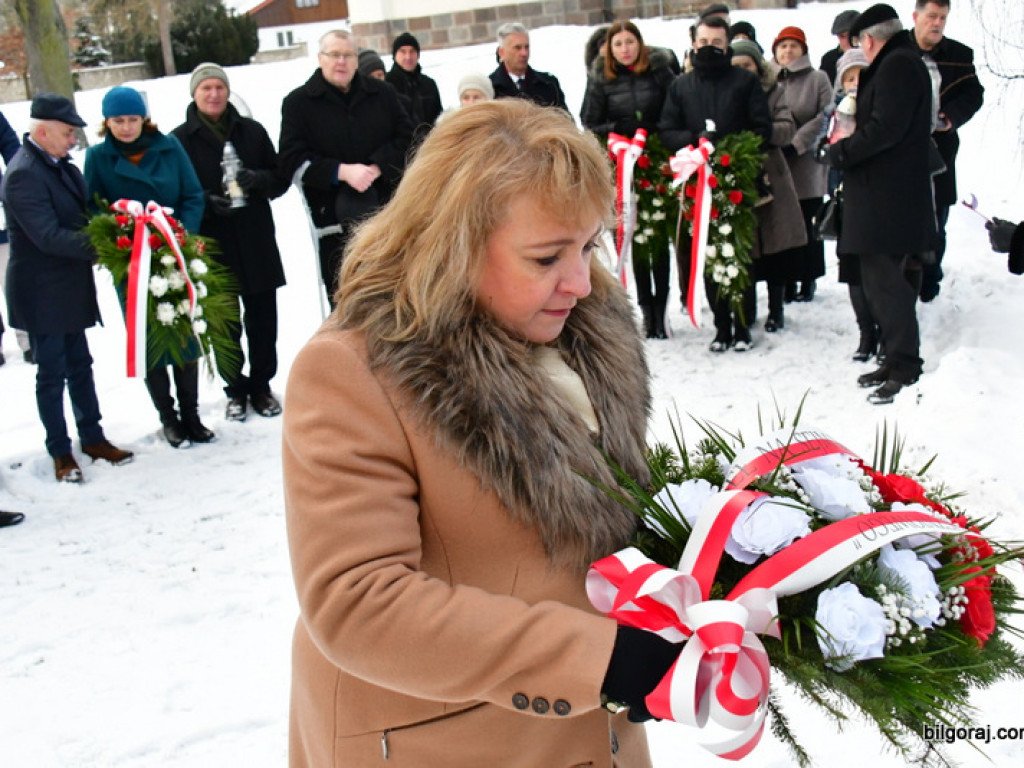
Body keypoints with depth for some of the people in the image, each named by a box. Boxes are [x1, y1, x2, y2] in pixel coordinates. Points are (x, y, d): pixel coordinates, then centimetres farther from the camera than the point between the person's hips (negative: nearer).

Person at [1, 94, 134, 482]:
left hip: (70, 288, 8)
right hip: (43, 293, -8)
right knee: (52, 373, 5)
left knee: (80, 365, 17)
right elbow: (48, 236, -26)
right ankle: (60, 453, 18)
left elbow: (81, 213, 10)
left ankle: (92, 438, 31)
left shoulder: (60, 166, 6)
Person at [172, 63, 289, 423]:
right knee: (224, 324, 5)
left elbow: (281, 178, 9)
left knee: (262, 320, 7)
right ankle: (236, 390, 21)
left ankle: (261, 385, 24)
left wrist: (259, 180, -13)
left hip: (257, 242, 2)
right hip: (212, 247, -2)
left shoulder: (252, 131, 8)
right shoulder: (180, 140, 1)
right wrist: (207, 203, -19)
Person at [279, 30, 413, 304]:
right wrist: (341, 172, -19)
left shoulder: (382, 94, 10)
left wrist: (377, 168, -13)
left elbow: (406, 138, 4)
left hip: (386, 208, 2)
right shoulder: (298, 102, 2)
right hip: (333, 217, -2)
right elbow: (292, 158, -6)